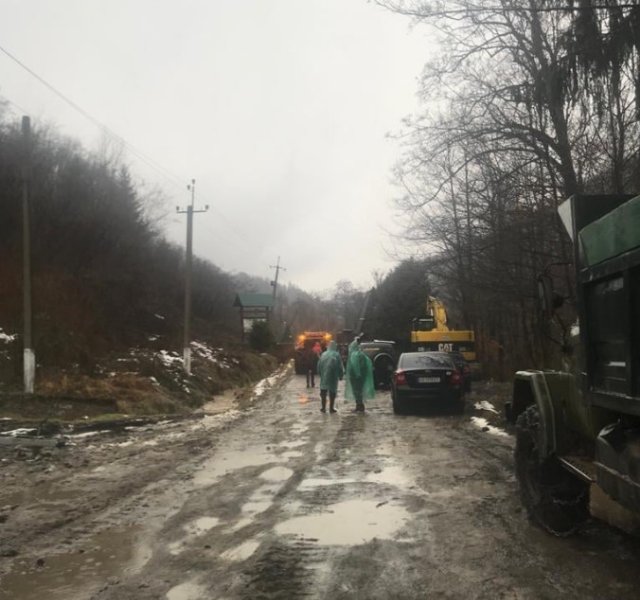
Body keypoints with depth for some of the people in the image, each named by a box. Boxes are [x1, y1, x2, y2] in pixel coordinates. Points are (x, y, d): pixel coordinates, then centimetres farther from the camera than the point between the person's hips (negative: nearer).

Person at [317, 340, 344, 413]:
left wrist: (320, 374, 16)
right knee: (332, 393, 7)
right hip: (333, 377, -2)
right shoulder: (336, 355, -9)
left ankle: (323, 407, 17)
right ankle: (331, 408, 9)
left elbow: (319, 366, 4)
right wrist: (341, 376, 4)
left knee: (323, 393, 13)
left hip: (324, 377, 3)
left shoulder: (323, 354, 0)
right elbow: (340, 367, -8)